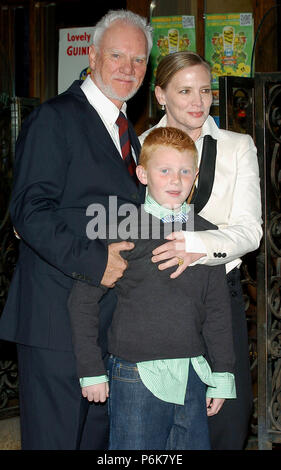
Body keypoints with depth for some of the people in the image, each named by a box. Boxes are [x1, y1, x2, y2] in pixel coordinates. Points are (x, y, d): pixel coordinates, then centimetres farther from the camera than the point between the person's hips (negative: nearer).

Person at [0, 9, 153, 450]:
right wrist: (92, 261, -22)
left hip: (113, 321, 8)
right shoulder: (55, 118, -8)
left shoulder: (128, 133, 20)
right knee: (54, 438, -2)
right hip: (59, 316, -8)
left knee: (99, 436, 15)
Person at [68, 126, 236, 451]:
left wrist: (222, 376, 9)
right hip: (137, 375, -4)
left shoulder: (207, 235, 8)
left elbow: (218, 311, 12)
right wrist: (91, 370, -3)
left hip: (192, 376, 4)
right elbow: (83, 299, -2)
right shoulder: (124, 232, -5)